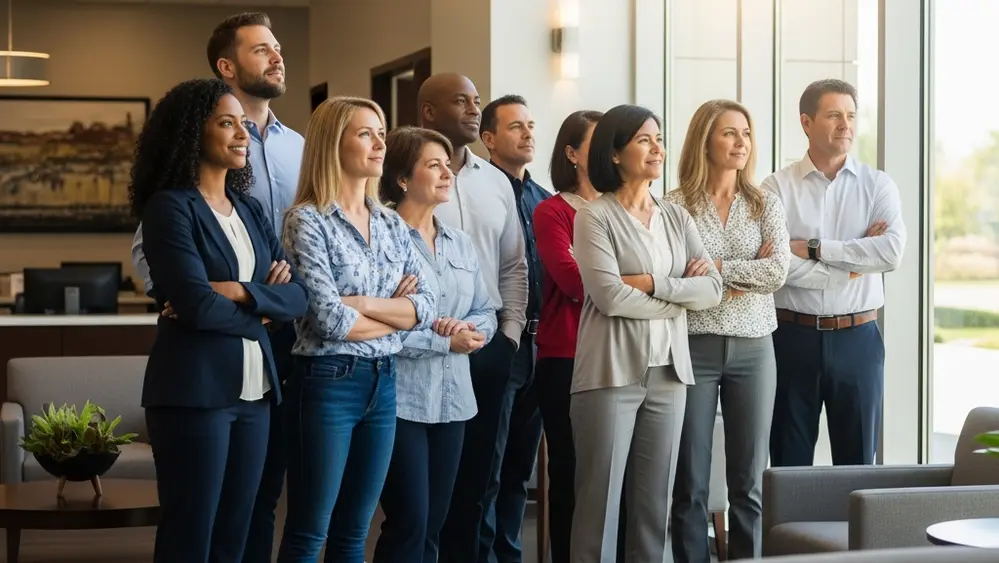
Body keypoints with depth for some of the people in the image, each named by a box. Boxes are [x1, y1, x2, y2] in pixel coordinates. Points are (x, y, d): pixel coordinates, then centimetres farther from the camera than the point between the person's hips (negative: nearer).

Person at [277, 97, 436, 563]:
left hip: (383, 383, 6)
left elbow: (427, 308, 3)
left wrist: (364, 303, -11)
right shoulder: (307, 220, -8)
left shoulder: (393, 224, 11)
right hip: (327, 382, -6)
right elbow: (330, 320, -17)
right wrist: (397, 314, -2)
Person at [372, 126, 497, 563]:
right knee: (408, 523, -6)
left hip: (451, 399, 7)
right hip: (401, 399, -7)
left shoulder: (460, 244, 14)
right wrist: (444, 342, -15)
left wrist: (469, 330, -9)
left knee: (433, 524, 11)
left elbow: (486, 313, 14)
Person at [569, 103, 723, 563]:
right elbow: (610, 296, -15)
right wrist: (681, 294, -4)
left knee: (656, 499, 8)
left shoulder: (676, 217, 12)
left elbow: (713, 289, 3)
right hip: (612, 370, -5)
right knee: (602, 497, -2)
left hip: (669, 371, 5)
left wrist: (652, 283, -11)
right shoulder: (594, 217, -4)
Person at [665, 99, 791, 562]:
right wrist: (747, 274, -9)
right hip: (694, 346, -2)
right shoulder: (675, 205, -1)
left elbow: (778, 271, -6)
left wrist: (716, 268, -13)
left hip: (753, 349, 2)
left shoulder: (766, 205, 7)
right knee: (690, 482, 3)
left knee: (749, 481, 6)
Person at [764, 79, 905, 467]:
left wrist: (814, 248, -14)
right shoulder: (777, 187, -2)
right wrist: (854, 262, -11)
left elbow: (892, 253, -13)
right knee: (789, 462, 8)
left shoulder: (878, 185, 3)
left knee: (858, 457, 9)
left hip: (858, 337, 1)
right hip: (793, 337, -1)